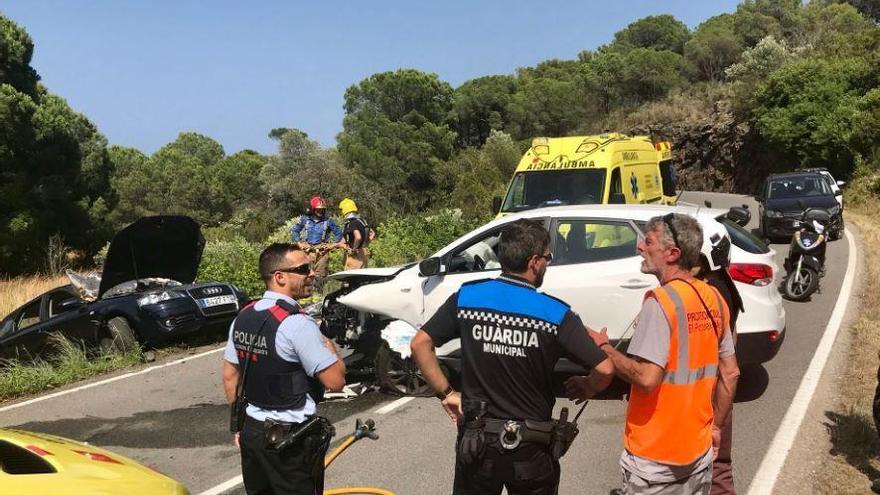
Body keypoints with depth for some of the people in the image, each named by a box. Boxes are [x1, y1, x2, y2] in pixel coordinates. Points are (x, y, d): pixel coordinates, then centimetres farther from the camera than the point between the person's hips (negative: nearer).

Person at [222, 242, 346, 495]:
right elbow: (335, 381, -20)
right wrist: (329, 347, -2)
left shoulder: (243, 317, 3)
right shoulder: (297, 324, -21)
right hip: (290, 437, -8)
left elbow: (230, 375, 10)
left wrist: (239, 425, 19)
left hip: (251, 430, 8)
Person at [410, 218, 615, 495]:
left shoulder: (466, 297, -7)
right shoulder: (556, 313, -13)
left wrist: (445, 393, 3)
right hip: (532, 449, -1)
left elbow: (420, 344, -5)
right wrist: (586, 389, 7)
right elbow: (604, 370, -14)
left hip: (476, 441, 2)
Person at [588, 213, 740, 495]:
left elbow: (646, 377, -26)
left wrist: (603, 348, -12)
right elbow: (730, 374, 8)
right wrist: (716, 427, 17)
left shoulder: (661, 301, -20)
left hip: (654, 455, -7)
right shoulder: (713, 299, 3)